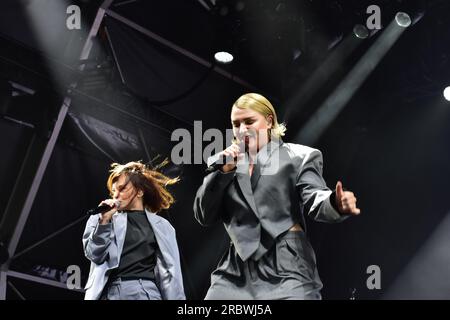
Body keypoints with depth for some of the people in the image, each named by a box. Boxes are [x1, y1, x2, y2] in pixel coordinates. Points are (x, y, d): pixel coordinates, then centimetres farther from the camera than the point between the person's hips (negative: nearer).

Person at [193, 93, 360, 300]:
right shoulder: (223, 162, 15)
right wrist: (224, 171, -4)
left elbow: (314, 199, -7)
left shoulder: (298, 157, 6)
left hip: (287, 267, -3)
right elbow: (204, 216, 9)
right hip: (237, 271, 3)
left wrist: (336, 203, -31)